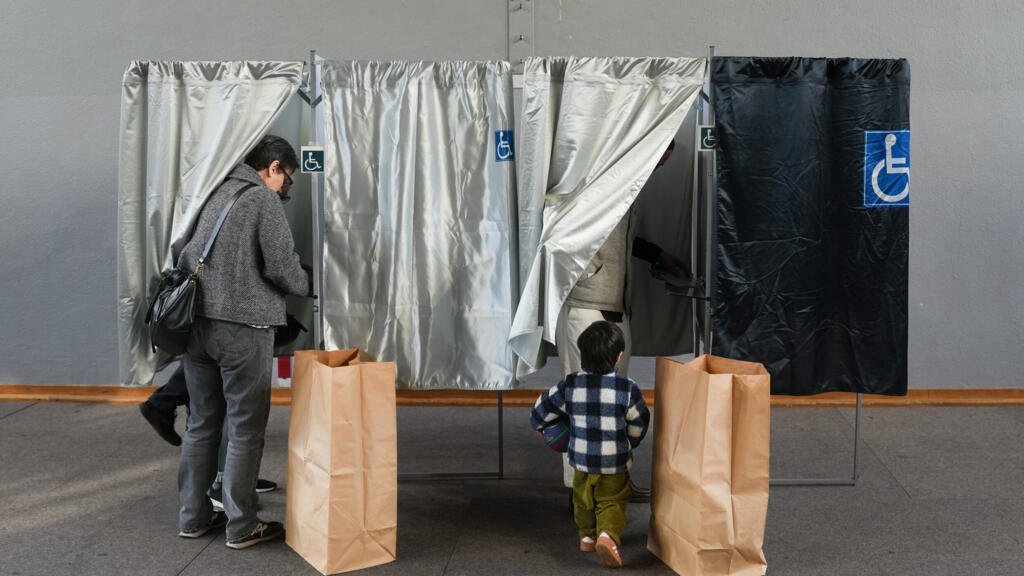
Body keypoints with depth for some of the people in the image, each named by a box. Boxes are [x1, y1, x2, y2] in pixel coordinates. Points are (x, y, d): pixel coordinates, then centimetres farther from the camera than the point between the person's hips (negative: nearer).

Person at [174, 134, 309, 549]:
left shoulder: (216, 193, 14)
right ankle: (241, 526, 10)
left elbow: (187, 256, 17)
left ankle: (193, 516, 25)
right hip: (242, 328, -7)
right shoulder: (263, 198, -7)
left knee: (201, 423, 16)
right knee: (245, 430, 3)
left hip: (196, 324, 7)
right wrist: (305, 285, 8)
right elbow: (282, 267, -11)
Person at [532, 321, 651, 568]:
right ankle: (608, 535, -14)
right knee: (612, 502, 9)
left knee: (583, 500, 24)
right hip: (615, 464, -2)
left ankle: (587, 536, 36)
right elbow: (639, 424, -3)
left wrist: (539, 425, 22)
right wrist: (629, 443, 18)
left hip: (580, 460, 2)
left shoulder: (569, 385, -11)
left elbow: (542, 409, 0)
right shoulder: (627, 389, -16)